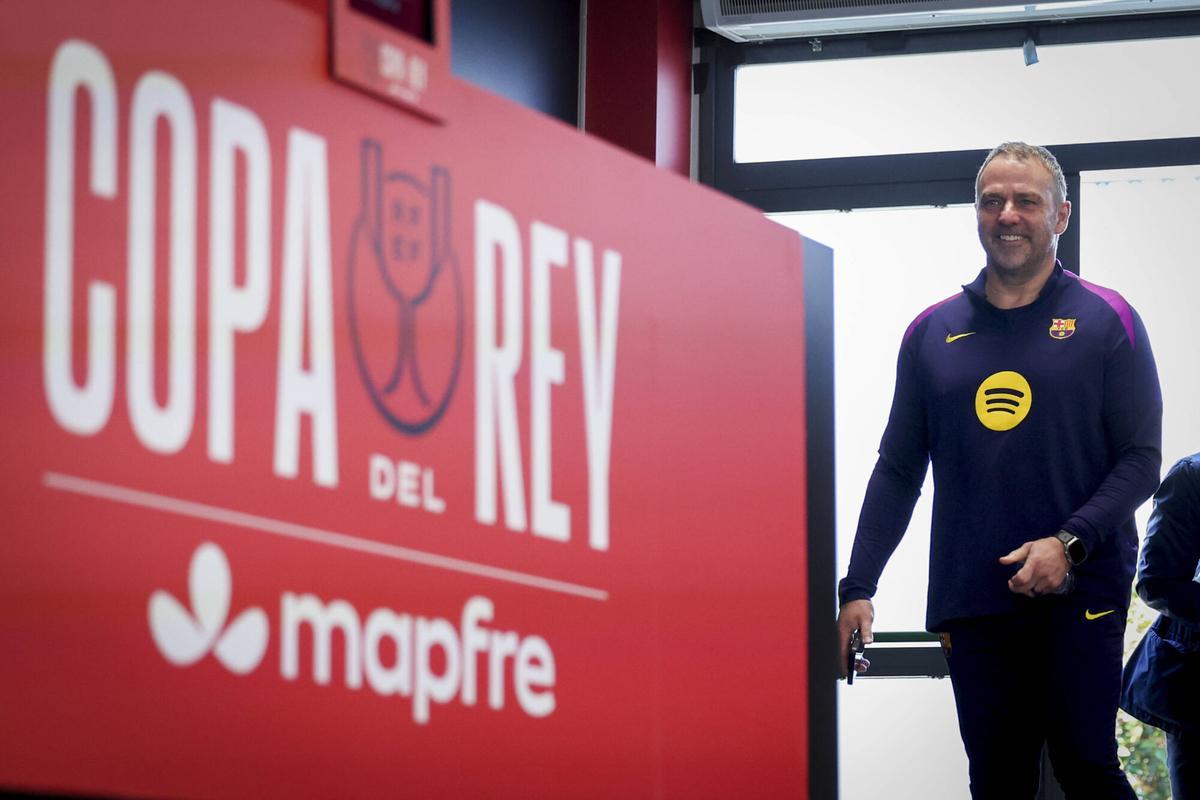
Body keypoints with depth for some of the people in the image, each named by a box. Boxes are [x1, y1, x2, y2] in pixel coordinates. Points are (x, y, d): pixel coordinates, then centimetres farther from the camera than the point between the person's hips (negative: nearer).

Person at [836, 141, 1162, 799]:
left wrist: (1070, 542, -14)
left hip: (1080, 593, -3)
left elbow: (1141, 457, 1)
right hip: (971, 602, 3)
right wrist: (856, 589, 6)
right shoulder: (933, 332, 14)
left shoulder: (1105, 321, 5)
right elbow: (898, 470, 16)